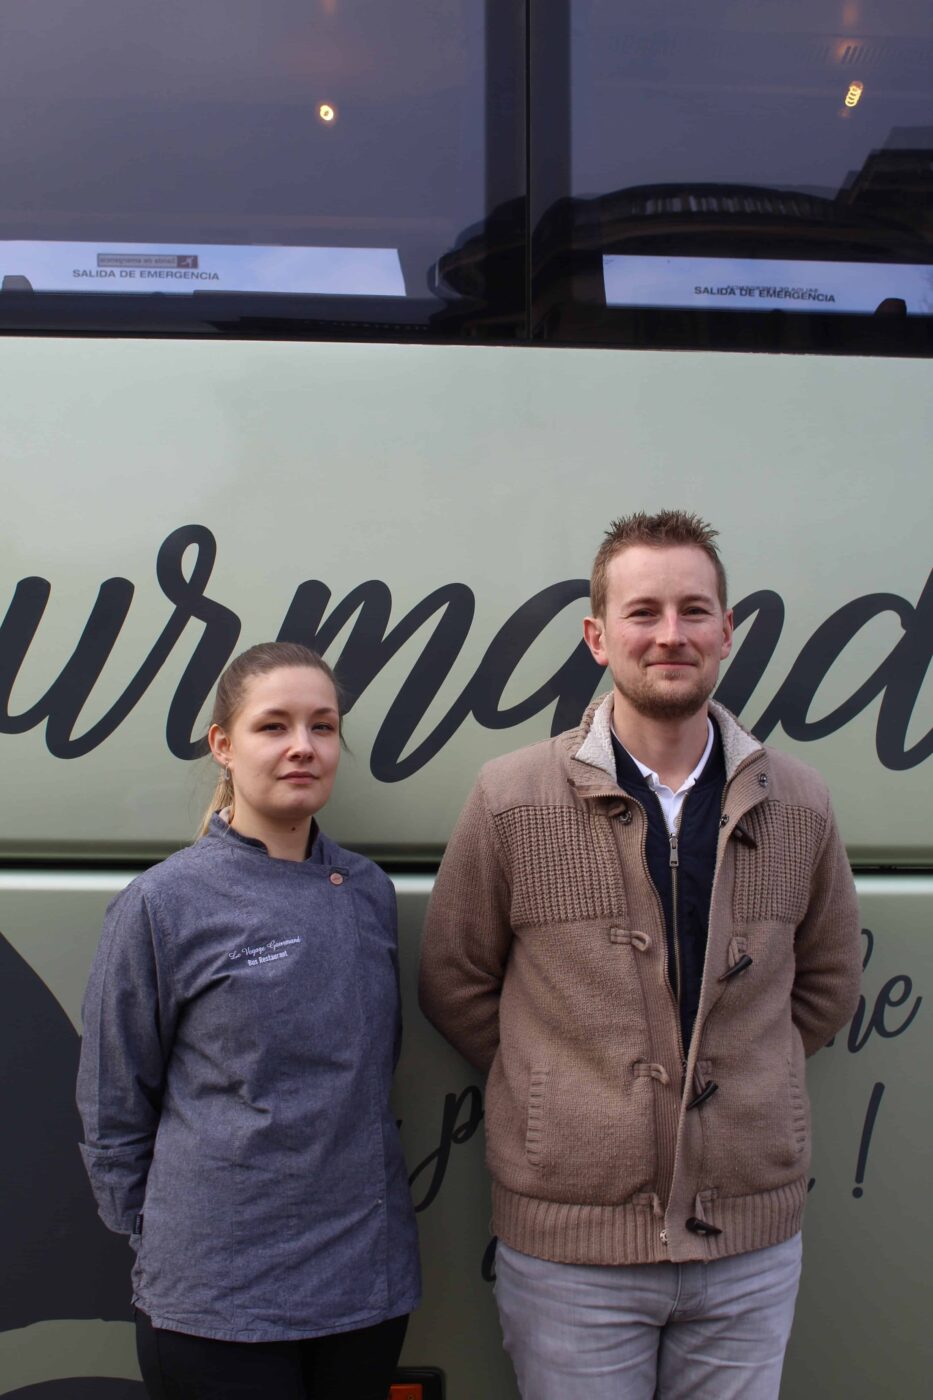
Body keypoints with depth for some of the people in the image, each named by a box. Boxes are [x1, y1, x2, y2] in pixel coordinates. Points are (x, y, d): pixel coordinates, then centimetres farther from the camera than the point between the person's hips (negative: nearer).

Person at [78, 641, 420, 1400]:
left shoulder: (368, 892, 2)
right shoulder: (162, 903, -9)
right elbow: (113, 1109, -1)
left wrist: (361, 1211, 14)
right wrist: (163, 1238, 3)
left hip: (368, 1275, 4)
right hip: (216, 1300, -4)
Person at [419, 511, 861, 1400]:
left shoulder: (796, 805, -1)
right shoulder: (512, 800, -9)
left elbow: (827, 981, 13)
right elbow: (454, 985, 0)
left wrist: (735, 1078, 6)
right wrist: (554, 1092, 1)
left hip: (753, 1237, 3)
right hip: (569, 1237, -2)